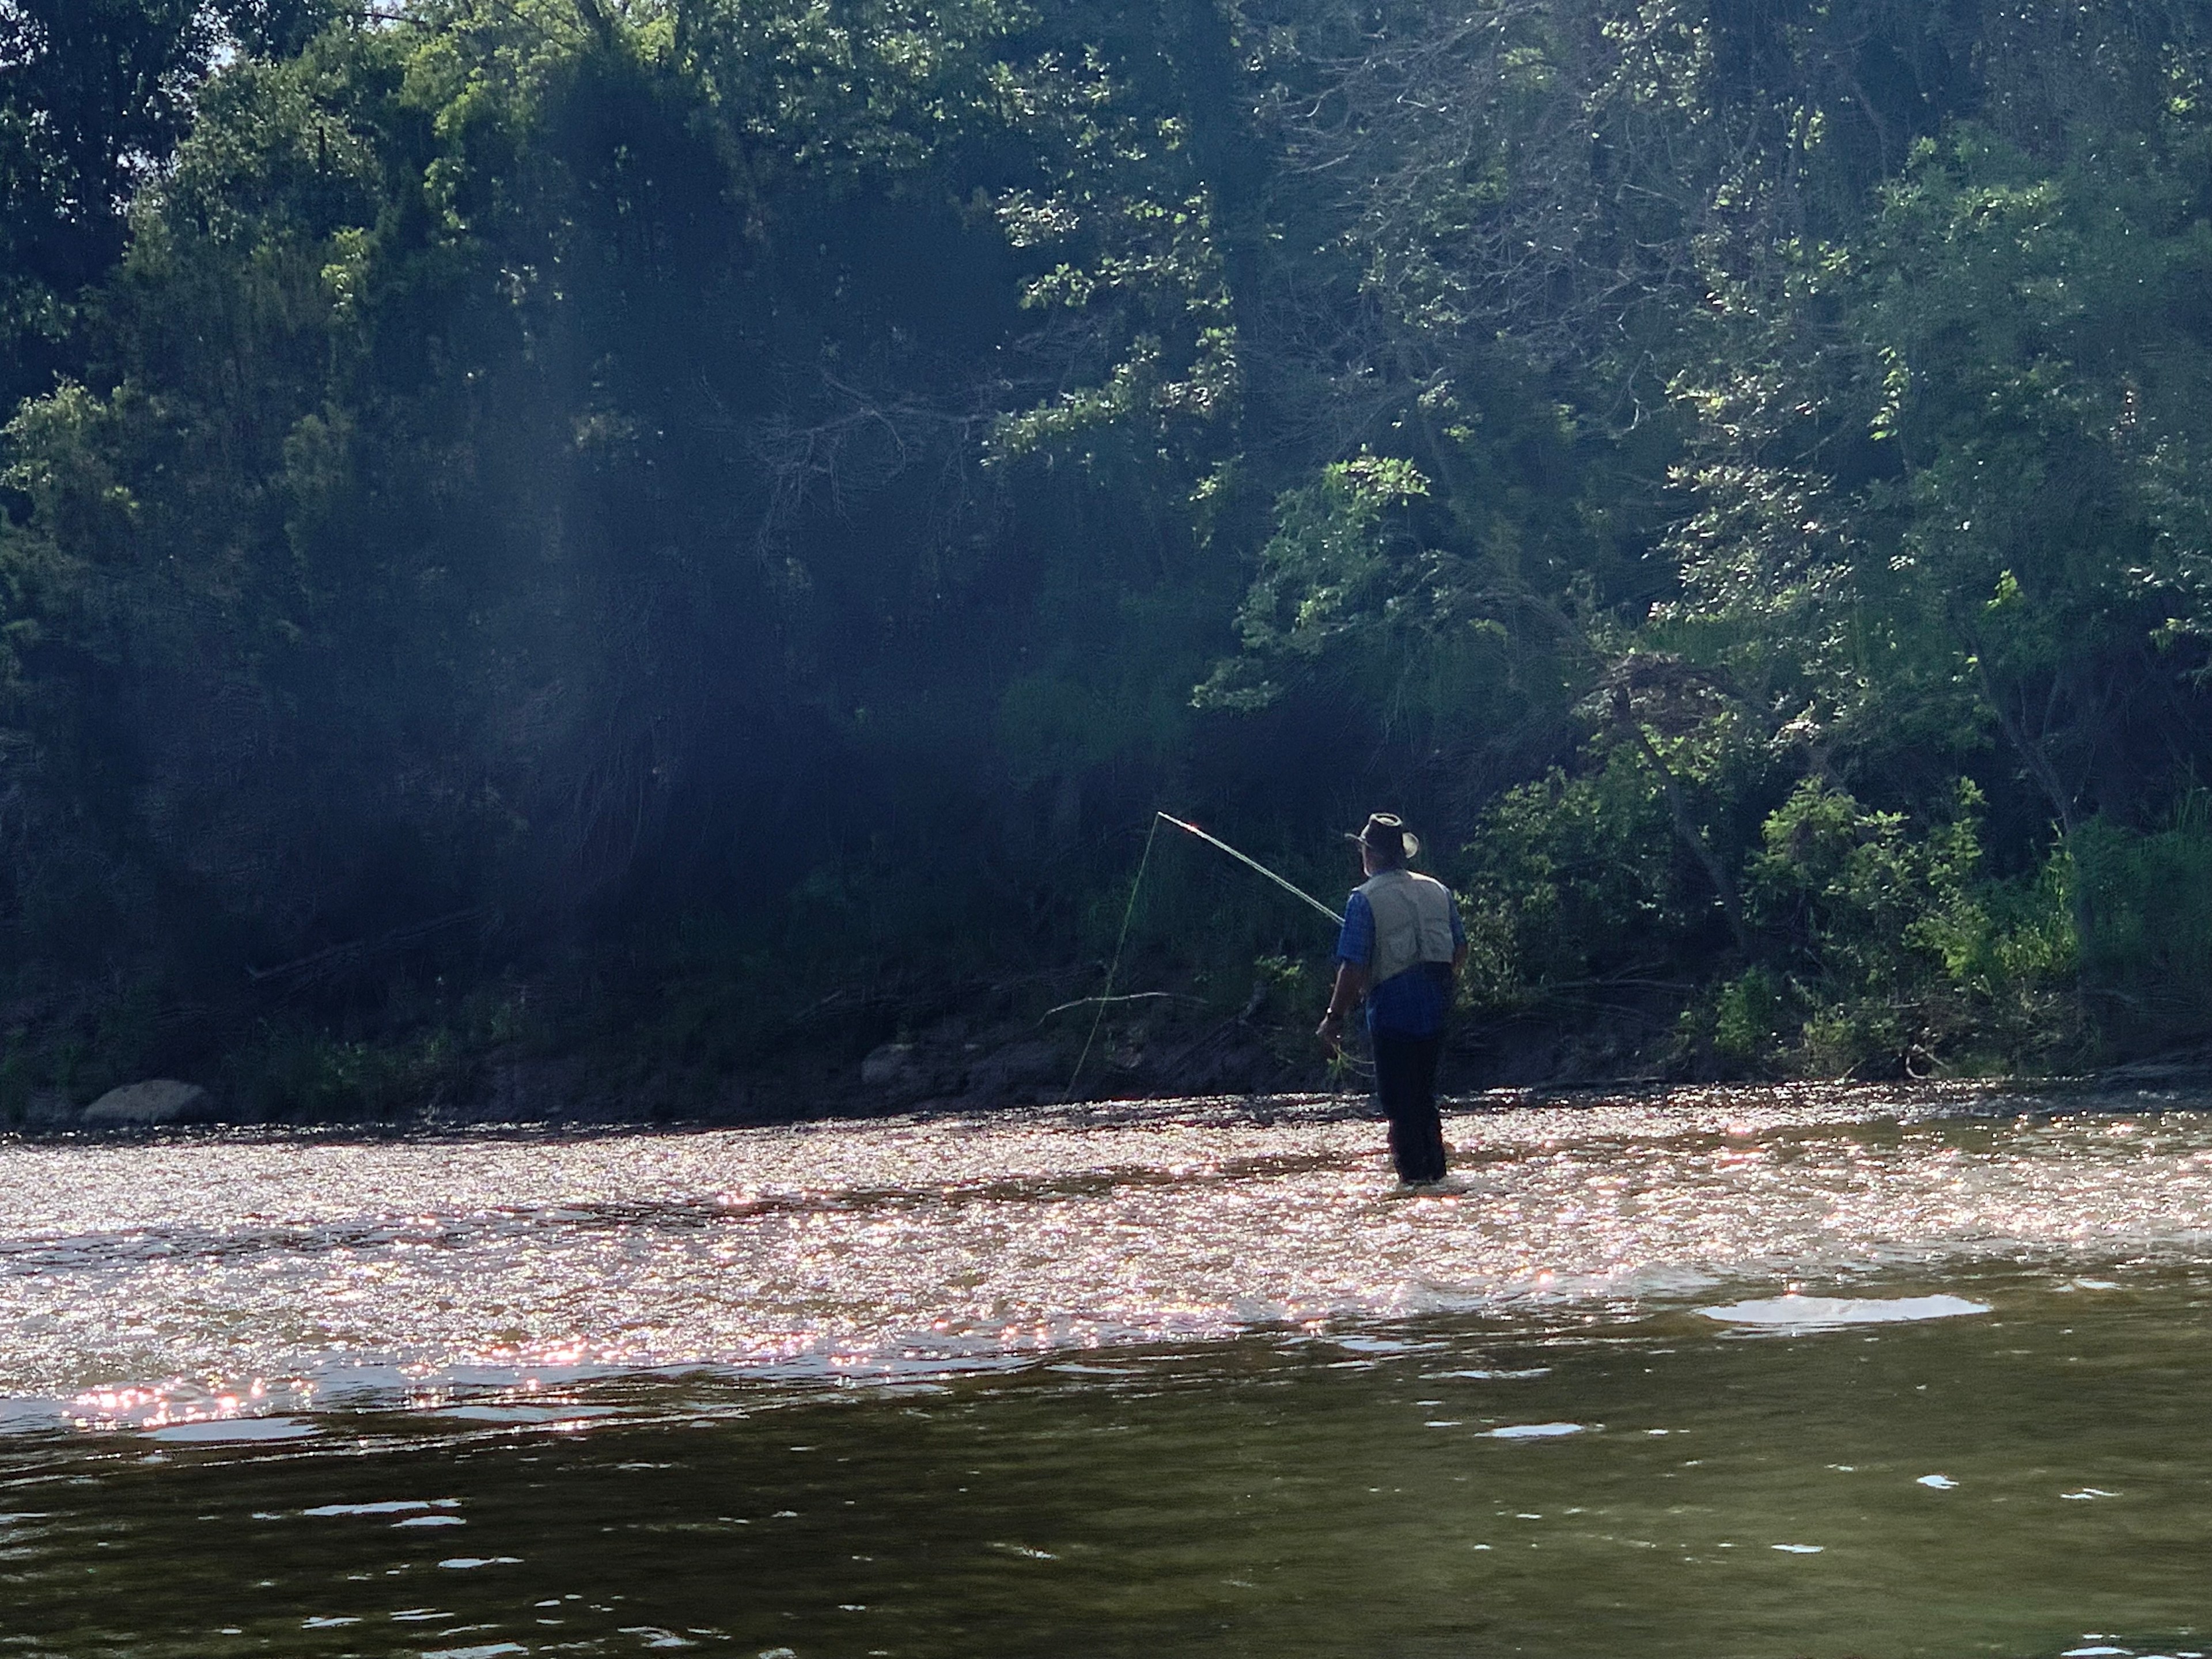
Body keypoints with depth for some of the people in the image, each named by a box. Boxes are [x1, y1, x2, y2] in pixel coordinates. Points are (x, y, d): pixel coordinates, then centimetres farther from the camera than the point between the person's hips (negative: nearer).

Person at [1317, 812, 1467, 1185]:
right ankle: (1435, 1170, 20)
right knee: (1424, 1094, 19)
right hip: (1435, 1009, 6)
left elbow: (1353, 966, -16)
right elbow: (1461, 949, 14)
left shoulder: (1365, 899, -12)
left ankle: (1414, 1174, -1)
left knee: (1399, 1101, 1)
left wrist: (1334, 1018, -10)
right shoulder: (1438, 891, 7)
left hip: (1392, 1008, -6)